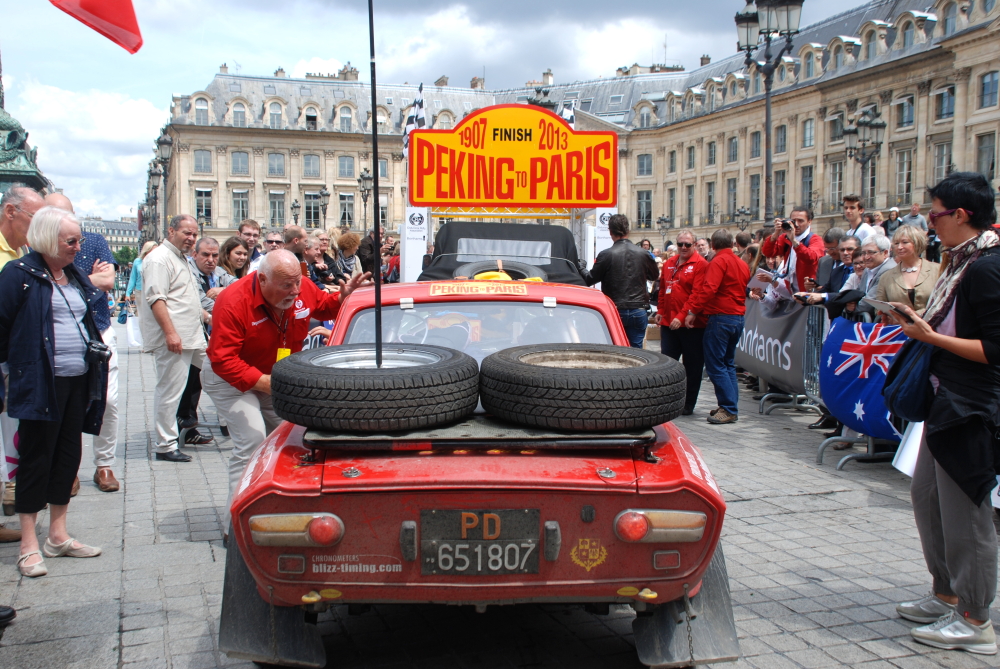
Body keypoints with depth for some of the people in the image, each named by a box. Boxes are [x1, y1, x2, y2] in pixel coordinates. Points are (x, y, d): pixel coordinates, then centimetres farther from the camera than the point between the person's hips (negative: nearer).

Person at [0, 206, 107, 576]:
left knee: (69, 454, 11)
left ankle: (58, 536, 22)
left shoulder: (76, 276, 14)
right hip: (40, 382, -7)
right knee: (36, 456, -1)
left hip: (78, 380, 7)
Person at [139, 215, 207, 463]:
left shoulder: (180, 258, 21)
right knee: (169, 392, -5)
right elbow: (156, 299, -21)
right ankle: (165, 446, 2)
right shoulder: (159, 259, -12)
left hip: (193, 338, 10)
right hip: (173, 339, -10)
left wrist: (204, 315, 28)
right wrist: (170, 332, -26)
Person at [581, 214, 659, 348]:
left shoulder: (606, 255, -11)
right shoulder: (643, 254, 0)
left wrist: (581, 269, 16)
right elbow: (654, 275, 17)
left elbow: (590, 279, -3)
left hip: (615, 312, -2)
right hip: (638, 312, 2)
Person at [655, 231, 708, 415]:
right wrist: (660, 312, 13)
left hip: (691, 324, -6)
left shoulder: (700, 265, -8)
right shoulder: (668, 264, 13)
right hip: (668, 323, 6)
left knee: (692, 366, 3)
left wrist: (682, 317, -20)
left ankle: (689, 404, 12)